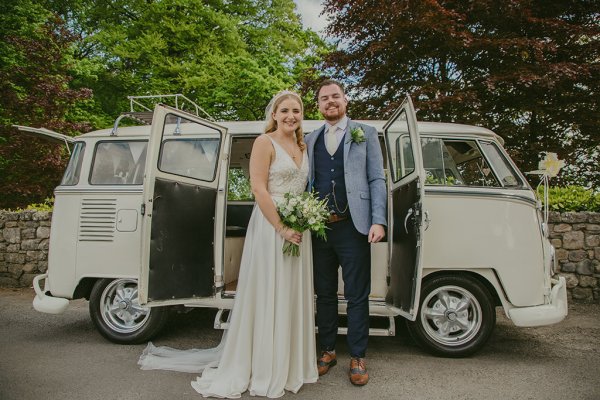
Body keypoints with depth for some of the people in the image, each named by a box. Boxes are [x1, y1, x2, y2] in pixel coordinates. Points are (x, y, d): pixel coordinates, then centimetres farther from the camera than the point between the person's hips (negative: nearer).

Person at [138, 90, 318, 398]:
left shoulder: (302, 147, 15)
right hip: (271, 225, -7)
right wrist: (282, 228, -19)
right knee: (268, 296, 1)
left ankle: (289, 365, 28)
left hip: (298, 228, 7)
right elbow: (258, 188, -15)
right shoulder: (265, 143, -6)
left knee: (293, 297, 13)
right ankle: (265, 371, 16)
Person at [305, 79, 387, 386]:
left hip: (353, 227, -3)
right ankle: (327, 351, 29)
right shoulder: (310, 140, 14)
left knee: (357, 296, 5)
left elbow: (377, 179, 1)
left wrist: (378, 221, -9)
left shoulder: (365, 133, 6)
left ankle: (357, 358, 20)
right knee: (324, 294, 14)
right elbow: (306, 182, 13)